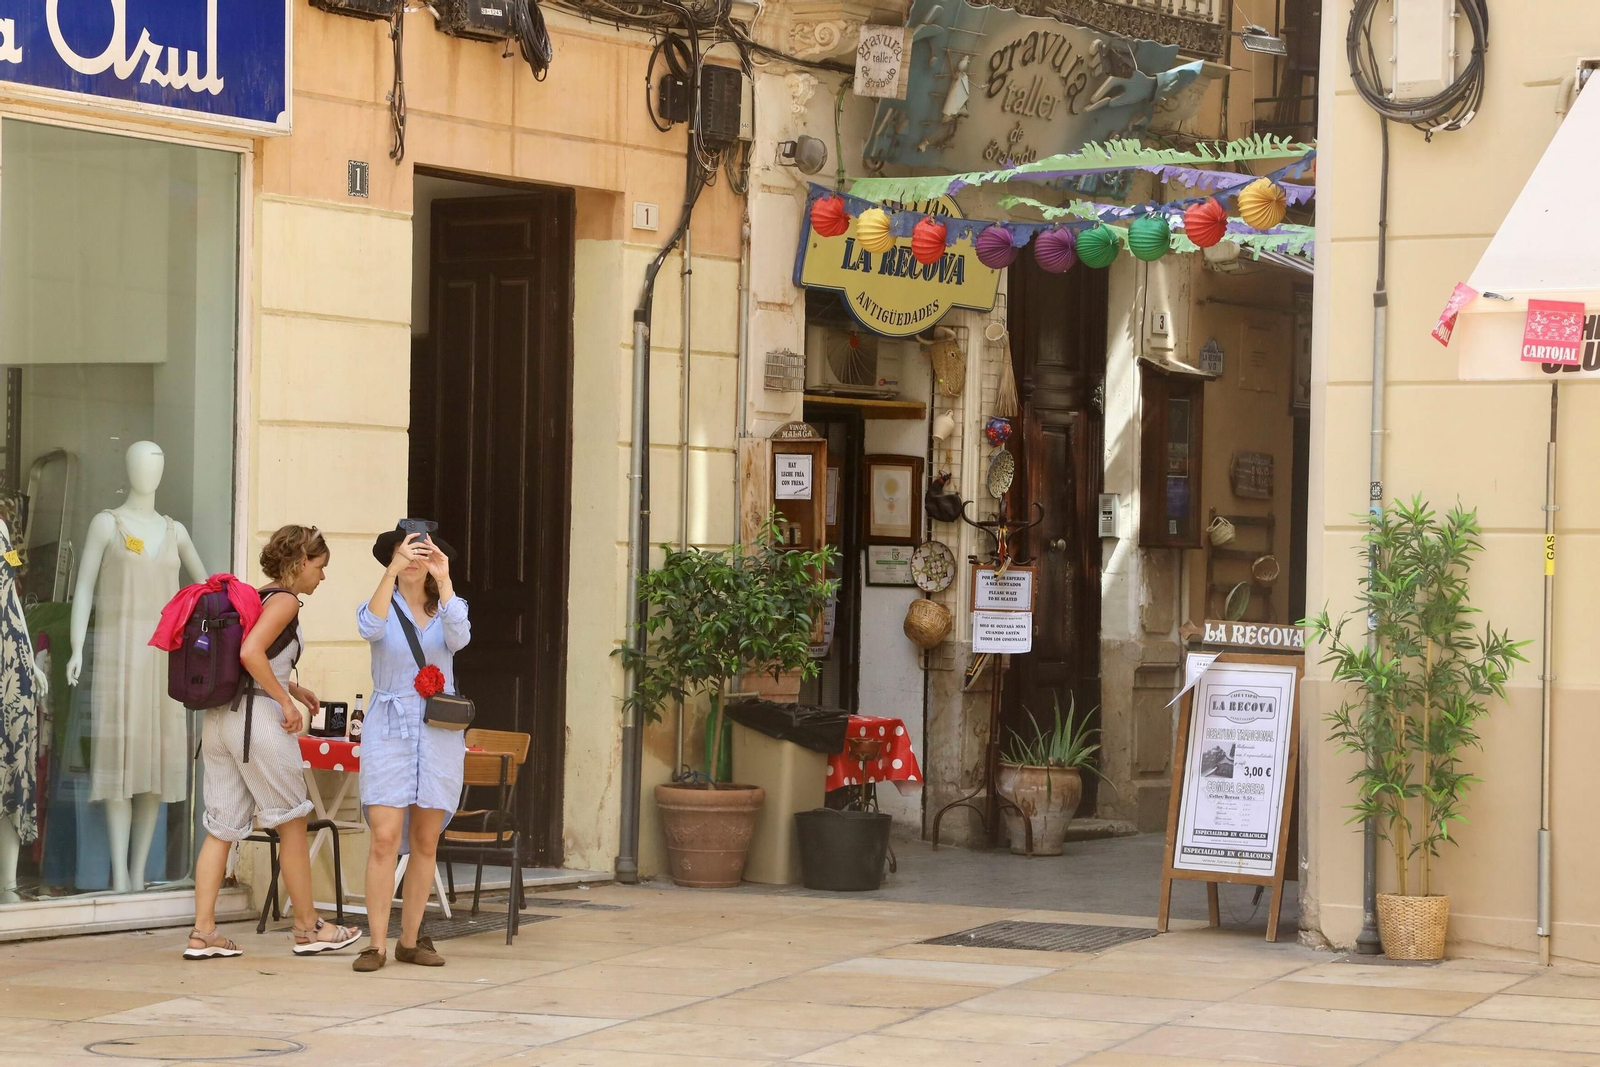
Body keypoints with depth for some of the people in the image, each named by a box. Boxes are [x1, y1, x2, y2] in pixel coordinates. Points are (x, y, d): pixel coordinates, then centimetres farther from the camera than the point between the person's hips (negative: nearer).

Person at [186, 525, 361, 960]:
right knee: (292, 823, 5)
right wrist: (286, 700, -15)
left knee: (222, 828, 6)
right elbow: (250, 652, -22)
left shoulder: (255, 598, 17)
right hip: (257, 718, -8)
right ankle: (308, 928, 13)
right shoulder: (285, 600, -8)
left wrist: (290, 686, 19)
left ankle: (203, 933, 2)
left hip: (218, 720, 8)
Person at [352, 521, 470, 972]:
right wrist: (393, 571, -30)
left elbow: (459, 638, -15)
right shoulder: (384, 604, 4)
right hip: (389, 729, -2)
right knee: (385, 838, -12)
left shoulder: (447, 608, 8)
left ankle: (411, 939, 12)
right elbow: (370, 627, -21)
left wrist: (443, 580, -26)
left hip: (439, 732, 2)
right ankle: (377, 943, -11)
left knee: (426, 841, 4)